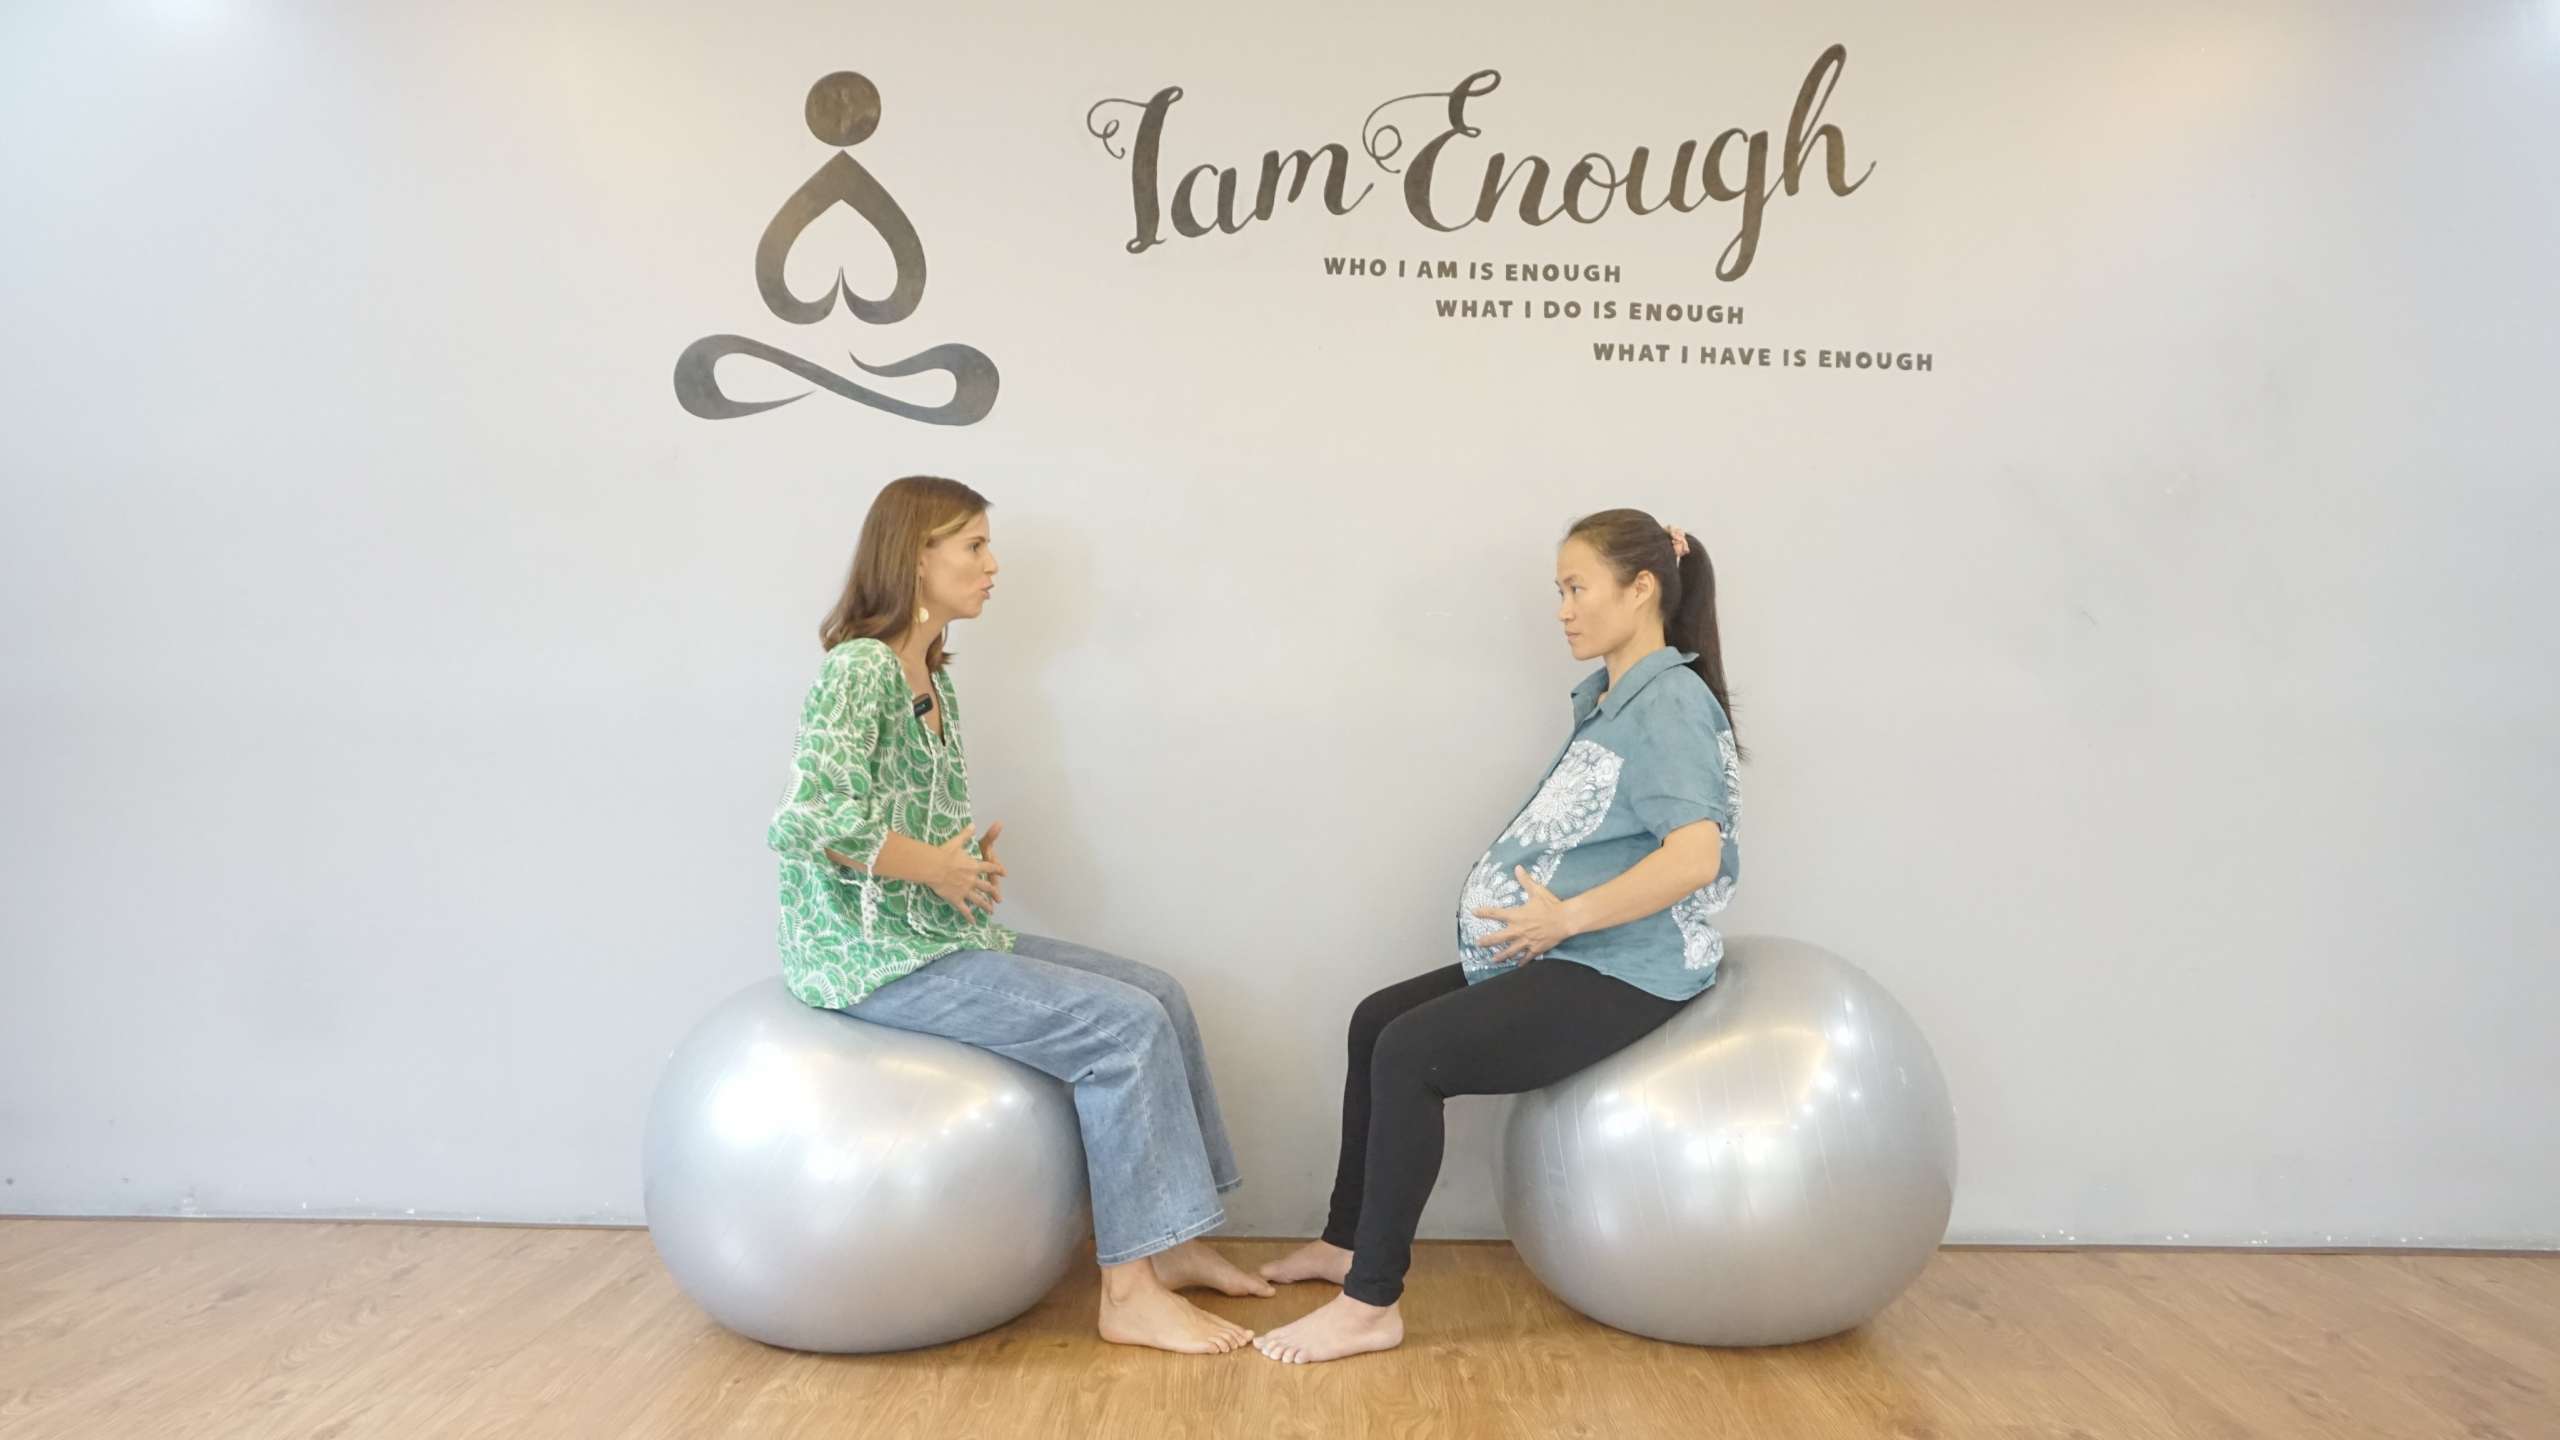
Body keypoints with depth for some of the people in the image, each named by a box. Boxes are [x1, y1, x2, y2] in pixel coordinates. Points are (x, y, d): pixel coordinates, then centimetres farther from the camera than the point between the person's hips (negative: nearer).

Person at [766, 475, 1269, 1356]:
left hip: (939, 933, 9)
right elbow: (810, 821, -28)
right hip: (879, 954, -9)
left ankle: (1170, 1240, 12)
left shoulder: (932, 677, 12)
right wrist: (938, 869, -17)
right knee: (1124, 1027, -16)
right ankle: (1130, 1293, -7)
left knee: (1156, 995, 4)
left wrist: (966, 868, 1)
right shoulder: (860, 668, -16)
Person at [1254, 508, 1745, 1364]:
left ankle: (1371, 1305, -12)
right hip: (1570, 955, 10)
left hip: (1622, 972, -10)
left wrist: (1566, 917, -25)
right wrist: (1542, 914, 3)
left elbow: (1695, 856, -28)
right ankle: (1347, 1244, 22)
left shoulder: (1670, 703, -15)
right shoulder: (1608, 698, 15)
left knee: (1410, 1051, -22)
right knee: (1375, 1022, 11)